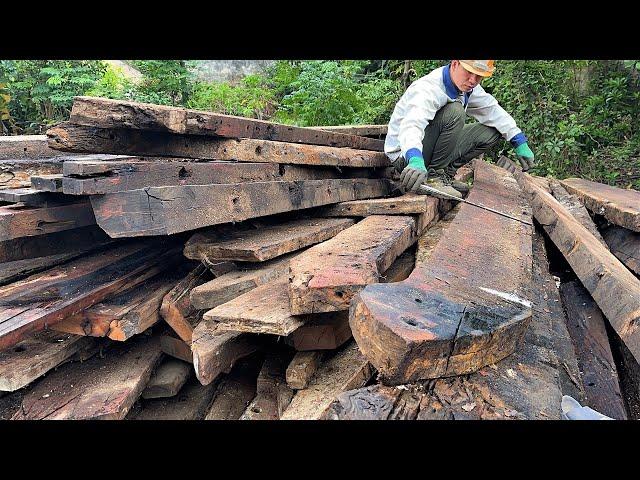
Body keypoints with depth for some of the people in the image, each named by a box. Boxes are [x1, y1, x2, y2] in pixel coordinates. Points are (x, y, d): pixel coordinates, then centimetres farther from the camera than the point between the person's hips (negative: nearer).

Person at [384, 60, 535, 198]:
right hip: (405, 155, -8)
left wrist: (520, 143, 1)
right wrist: (415, 159, -61)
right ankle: (433, 175, -19)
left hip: (436, 150, 8)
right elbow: (412, 125, -43)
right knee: (455, 111, -29)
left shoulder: (467, 86, 1)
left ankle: (446, 172, -1)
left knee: (492, 131, 3)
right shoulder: (428, 89, -25)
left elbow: (493, 111, 7)